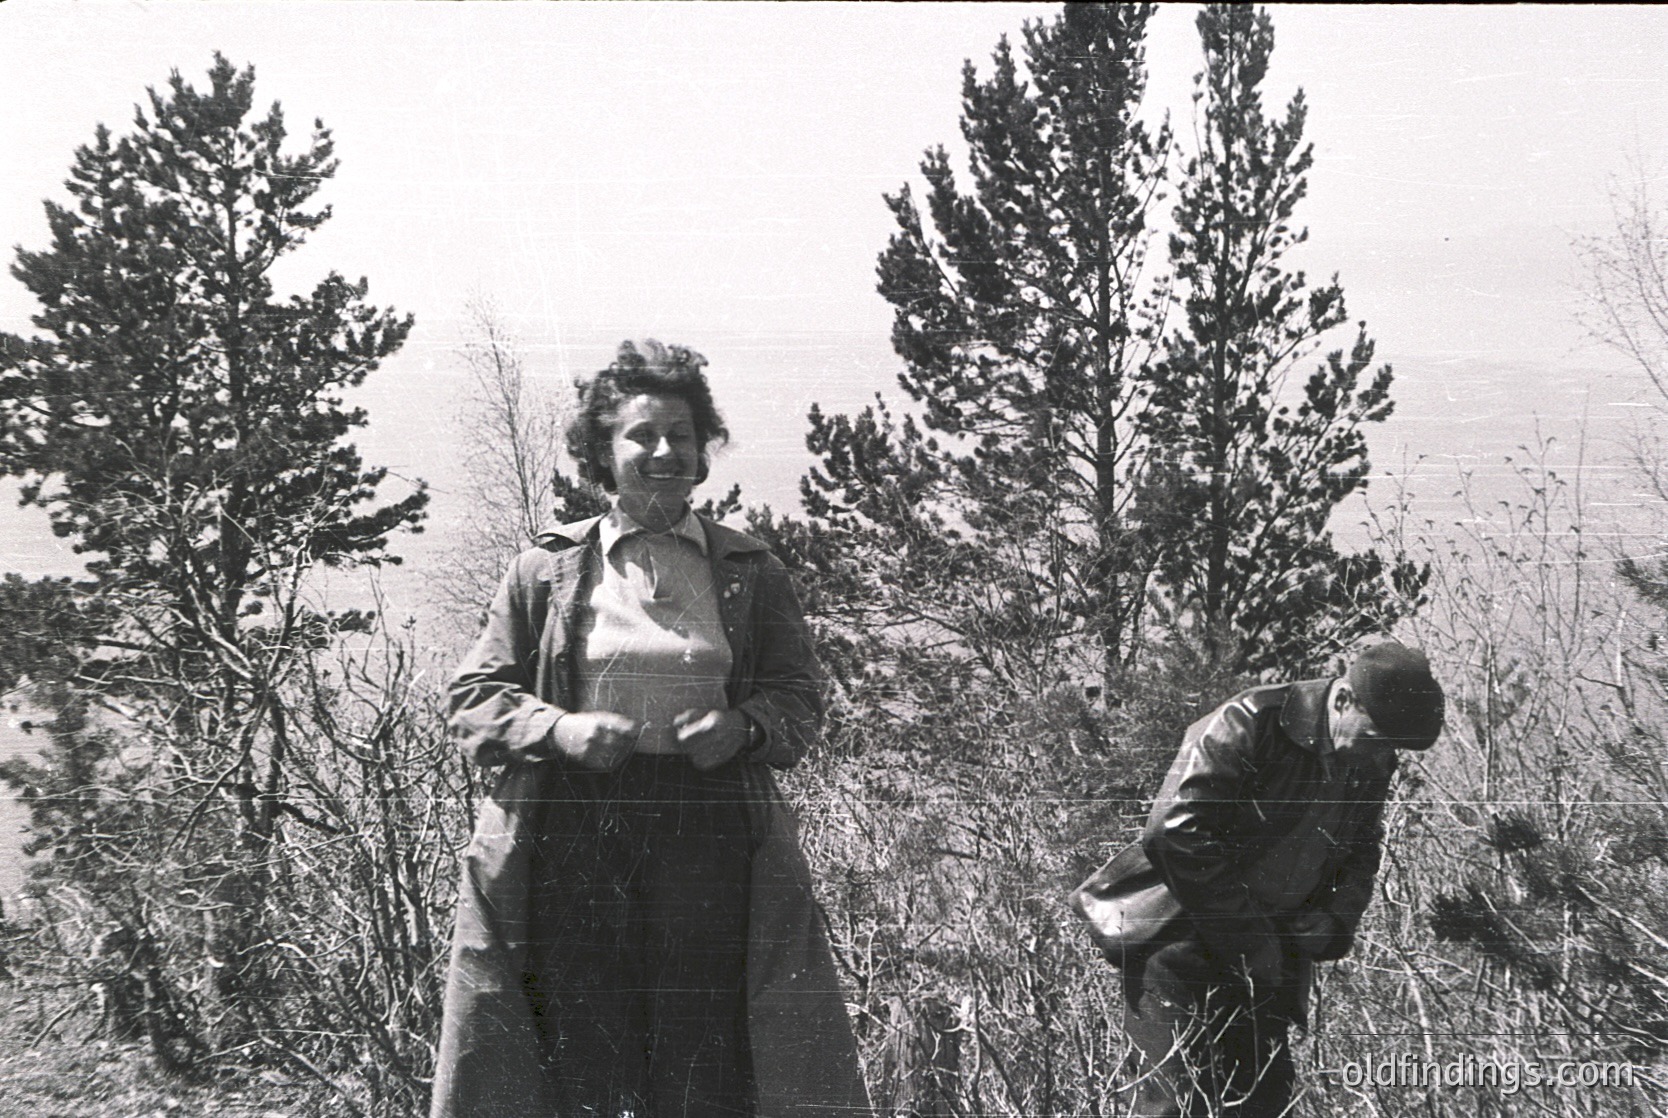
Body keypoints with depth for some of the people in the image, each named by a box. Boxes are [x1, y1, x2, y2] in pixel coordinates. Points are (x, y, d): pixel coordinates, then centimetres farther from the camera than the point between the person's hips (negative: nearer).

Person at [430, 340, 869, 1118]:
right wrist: (558, 729, -10)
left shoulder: (750, 573, 12)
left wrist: (743, 726, -7)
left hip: (710, 845, 1)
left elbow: (800, 697, 14)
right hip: (574, 845, 0)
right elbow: (473, 701, 8)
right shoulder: (548, 570, 9)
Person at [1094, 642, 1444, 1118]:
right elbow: (1177, 832, -26)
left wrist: (1336, 918, -3)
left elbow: (1361, 854, 19)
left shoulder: (1372, 762, 4)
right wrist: (1244, 934, -21)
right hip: (1184, 940, -7)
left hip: (1270, 950, 7)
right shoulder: (1248, 726, -21)